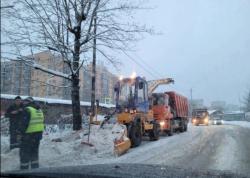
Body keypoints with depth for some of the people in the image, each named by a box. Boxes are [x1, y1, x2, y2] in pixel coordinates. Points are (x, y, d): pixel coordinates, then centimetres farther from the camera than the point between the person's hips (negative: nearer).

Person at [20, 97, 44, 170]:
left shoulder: (27, 110, -10)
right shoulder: (39, 110, 14)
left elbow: (25, 123, -17)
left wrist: (22, 132, -10)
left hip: (29, 134, -8)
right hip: (38, 133, 8)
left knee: (24, 152, 4)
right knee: (34, 151, 19)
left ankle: (24, 168, 7)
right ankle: (35, 167, 25)